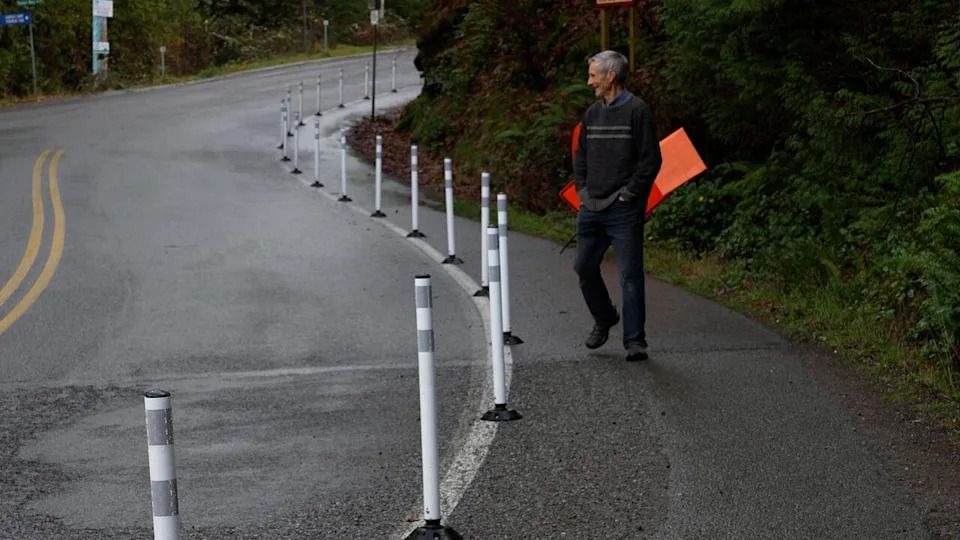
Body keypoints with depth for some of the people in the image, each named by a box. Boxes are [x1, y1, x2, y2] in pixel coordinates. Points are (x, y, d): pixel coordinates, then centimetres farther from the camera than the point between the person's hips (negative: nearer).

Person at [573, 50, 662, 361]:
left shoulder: (637, 111, -7)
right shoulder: (592, 113, 13)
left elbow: (651, 160, -10)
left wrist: (629, 194, -12)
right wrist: (582, 189, 10)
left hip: (624, 210, -7)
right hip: (591, 208, 7)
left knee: (630, 275, -6)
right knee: (584, 267, 12)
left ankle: (635, 340, -1)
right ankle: (604, 319, 33)